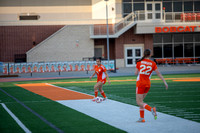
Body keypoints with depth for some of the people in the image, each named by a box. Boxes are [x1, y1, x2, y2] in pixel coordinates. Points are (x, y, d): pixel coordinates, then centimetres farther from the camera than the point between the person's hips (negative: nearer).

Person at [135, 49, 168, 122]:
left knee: (139, 102, -2)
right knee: (140, 100, 19)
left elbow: (136, 73, 1)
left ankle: (151, 109, -27)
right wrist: (165, 82, -3)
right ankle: (142, 118, 14)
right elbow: (159, 74, -4)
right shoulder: (153, 63, 0)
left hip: (140, 83, -4)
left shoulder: (139, 62, -3)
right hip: (148, 84, 4)